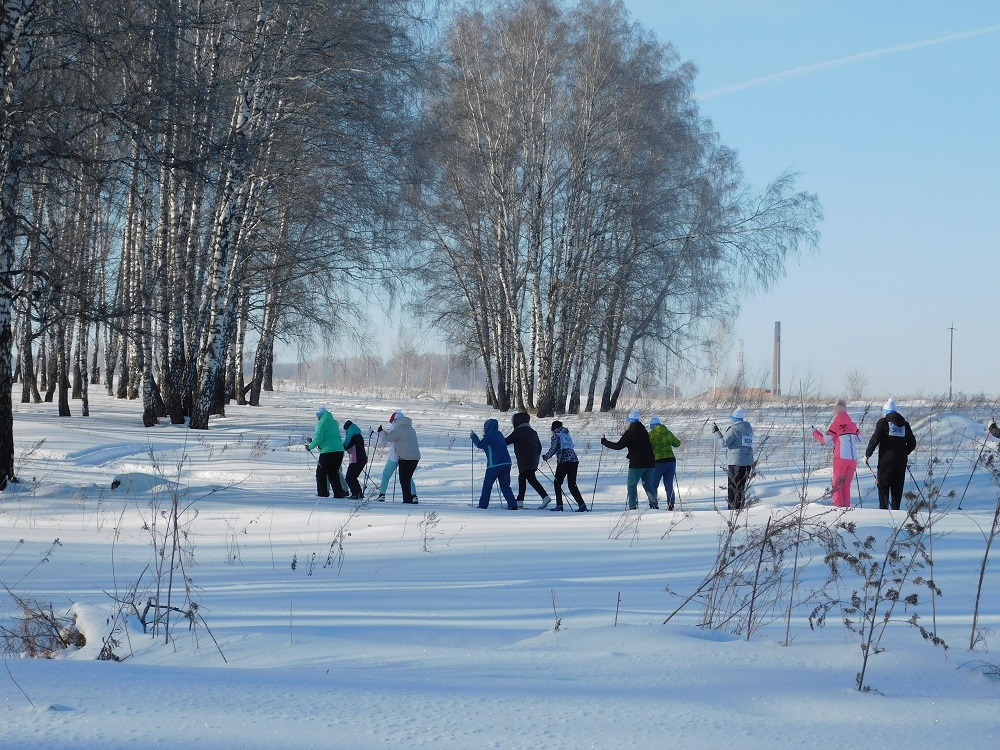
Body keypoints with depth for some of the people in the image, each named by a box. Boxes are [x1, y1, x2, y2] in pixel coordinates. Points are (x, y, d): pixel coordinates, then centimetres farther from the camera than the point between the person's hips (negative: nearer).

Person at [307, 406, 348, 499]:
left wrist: (310, 446, 3)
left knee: (320, 472, 7)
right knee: (333, 473, 16)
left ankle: (322, 493, 4)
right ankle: (339, 492, 8)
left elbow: (318, 438, -12)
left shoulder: (321, 423, -5)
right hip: (339, 450, 7)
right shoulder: (334, 422, 17)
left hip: (327, 451, -7)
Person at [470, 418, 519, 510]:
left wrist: (473, 436, 1)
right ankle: (513, 505, -2)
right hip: (506, 462, 7)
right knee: (505, 485, 9)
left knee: (487, 485, 4)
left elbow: (480, 445, -10)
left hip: (494, 464, -7)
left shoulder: (489, 435, -7)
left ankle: (483, 505, 6)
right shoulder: (499, 434, 16)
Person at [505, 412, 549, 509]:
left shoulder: (518, 431, -6)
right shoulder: (532, 432, 18)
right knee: (522, 478, 15)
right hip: (533, 460, 9)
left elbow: (507, 441, -4)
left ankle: (545, 496, -25)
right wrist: (536, 458, 29)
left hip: (525, 460, -9)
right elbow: (539, 446, 21)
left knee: (531, 479, -13)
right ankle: (520, 501, 14)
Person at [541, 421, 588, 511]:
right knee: (572, 484, 8)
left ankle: (559, 504, -4)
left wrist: (546, 457, 10)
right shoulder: (567, 435, 22)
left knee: (557, 483, 6)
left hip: (564, 461, -6)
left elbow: (553, 449, -5)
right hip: (574, 460, 6)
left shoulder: (556, 435, 4)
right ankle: (582, 504, -5)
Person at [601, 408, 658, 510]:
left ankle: (633, 506, -7)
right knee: (648, 484, 13)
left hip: (637, 463, -6)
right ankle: (654, 503, 3)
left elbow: (618, 446, -10)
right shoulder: (644, 431, 10)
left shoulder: (630, 432, -10)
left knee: (632, 484, 1)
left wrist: (604, 442, 2)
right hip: (649, 462, 6)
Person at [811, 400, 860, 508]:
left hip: (841, 457, -5)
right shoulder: (852, 424, 10)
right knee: (846, 485, 13)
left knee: (837, 485, 3)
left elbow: (824, 440, 0)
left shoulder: (835, 424, -4)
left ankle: (838, 507, -6)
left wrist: (815, 432, 16)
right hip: (853, 458, 5)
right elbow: (859, 437, 18)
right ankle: (846, 507, 9)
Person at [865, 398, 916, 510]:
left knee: (883, 484, 0)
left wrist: (867, 455, -1)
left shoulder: (883, 423, -4)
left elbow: (875, 439, -10)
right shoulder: (904, 424, 12)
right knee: (897, 486, 9)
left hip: (886, 459, -5)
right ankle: (896, 509, 7)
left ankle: (884, 508, -7)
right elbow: (912, 443, 15)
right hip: (901, 460, 5)